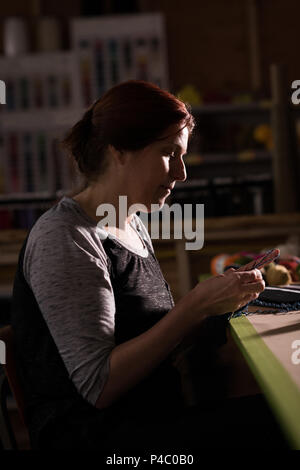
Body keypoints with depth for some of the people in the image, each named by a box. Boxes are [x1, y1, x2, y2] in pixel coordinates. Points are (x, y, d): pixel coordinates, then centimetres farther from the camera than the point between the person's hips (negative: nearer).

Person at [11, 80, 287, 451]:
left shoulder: (133, 226, 12)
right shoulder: (64, 238, -15)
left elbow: (147, 334, 12)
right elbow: (98, 386, -20)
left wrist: (216, 302, -1)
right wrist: (196, 305, -21)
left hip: (157, 416, 8)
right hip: (91, 432, -8)